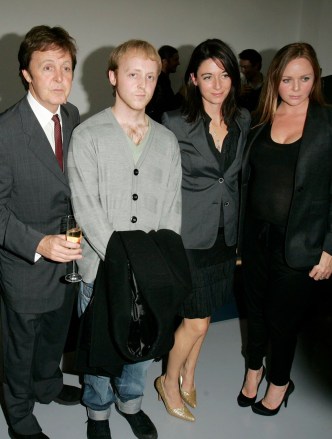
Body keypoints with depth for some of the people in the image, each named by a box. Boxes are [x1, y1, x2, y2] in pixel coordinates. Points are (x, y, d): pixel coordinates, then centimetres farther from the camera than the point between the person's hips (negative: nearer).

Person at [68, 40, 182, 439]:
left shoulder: (167, 140, 6)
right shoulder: (87, 136, -6)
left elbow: (172, 207, 4)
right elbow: (86, 209, -12)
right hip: (103, 267, -3)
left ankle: (130, 401, 45)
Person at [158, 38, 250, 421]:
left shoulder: (242, 121, 4)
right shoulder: (175, 123, -12)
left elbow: (238, 178, 11)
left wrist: (239, 232, 10)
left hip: (224, 232, 5)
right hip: (189, 234, -5)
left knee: (202, 317, 16)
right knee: (196, 321, 1)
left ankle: (188, 378, 39)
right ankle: (169, 382, 27)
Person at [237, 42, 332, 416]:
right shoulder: (261, 121, 4)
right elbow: (246, 179, 8)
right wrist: (237, 232, 5)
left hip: (298, 244, -3)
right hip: (255, 234, 4)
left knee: (284, 316, 10)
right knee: (256, 308, 17)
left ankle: (279, 382, 36)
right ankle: (254, 368, 43)